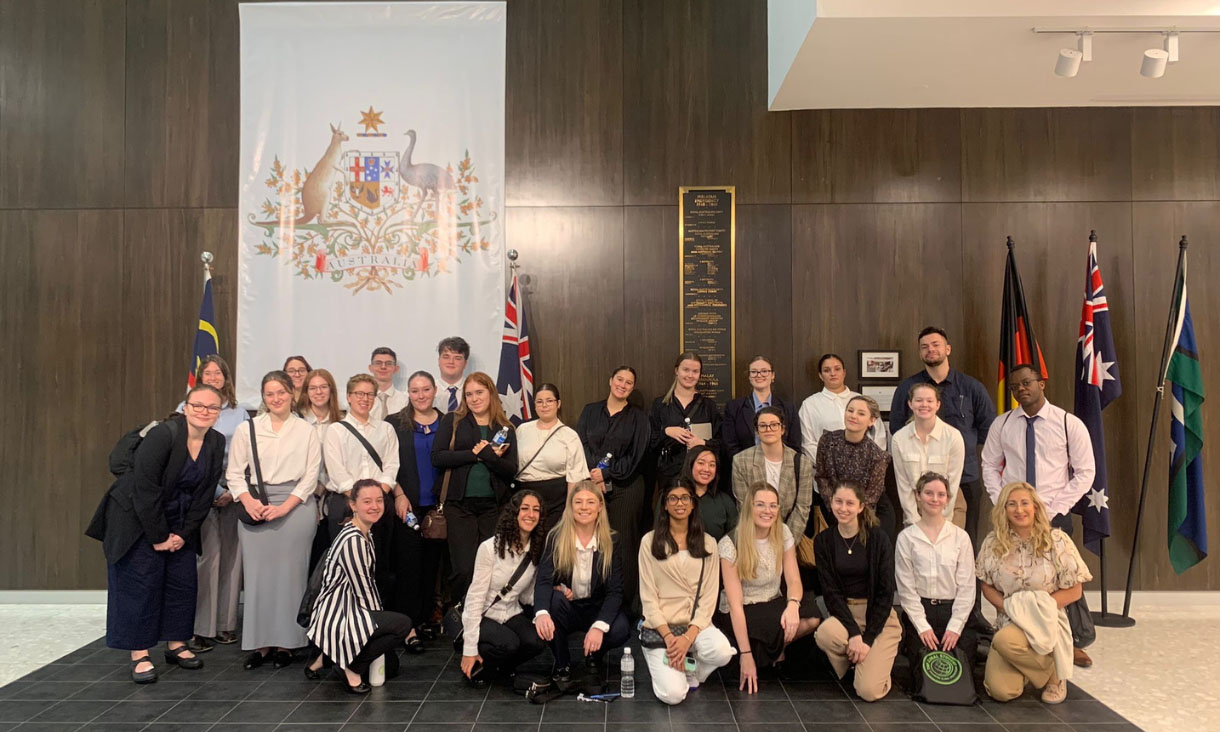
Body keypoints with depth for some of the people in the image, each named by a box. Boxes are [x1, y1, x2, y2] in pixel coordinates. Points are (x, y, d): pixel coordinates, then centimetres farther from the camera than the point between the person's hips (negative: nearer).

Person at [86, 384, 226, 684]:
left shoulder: (216, 443, -5)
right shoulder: (162, 435, -22)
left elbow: (205, 494, -1)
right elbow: (145, 490, -22)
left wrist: (184, 533, -6)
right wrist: (158, 537, -17)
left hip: (180, 525, 6)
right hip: (138, 521, -6)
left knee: (183, 582, 6)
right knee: (141, 583, -3)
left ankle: (177, 645, 19)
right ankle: (139, 655, 5)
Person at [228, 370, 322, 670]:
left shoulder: (306, 431, 5)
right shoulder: (248, 429, 9)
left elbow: (310, 476, 1)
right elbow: (235, 472, 7)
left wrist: (284, 508, -10)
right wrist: (249, 502, -9)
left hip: (295, 507, -1)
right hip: (255, 508, 1)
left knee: (290, 574, -1)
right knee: (258, 574, 1)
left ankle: (285, 642, 8)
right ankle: (260, 642, 10)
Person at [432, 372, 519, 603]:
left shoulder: (505, 429, 10)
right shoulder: (452, 421, 7)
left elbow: (511, 470, 1)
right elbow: (437, 457, -5)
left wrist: (487, 454, -15)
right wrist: (474, 453, -10)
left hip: (493, 505, 2)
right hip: (459, 504, -2)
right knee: (465, 569, -7)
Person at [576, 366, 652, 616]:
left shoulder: (638, 417, 7)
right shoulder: (590, 411, 12)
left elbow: (635, 456, -1)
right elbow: (580, 446, 3)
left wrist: (606, 473, -10)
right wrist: (594, 476, -11)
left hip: (626, 488, -1)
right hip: (592, 485, 2)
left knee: (623, 544, -2)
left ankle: (628, 604, 6)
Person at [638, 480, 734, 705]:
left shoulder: (708, 543, 7)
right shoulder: (650, 541, 0)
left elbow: (709, 597, 1)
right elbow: (648, 596, -3)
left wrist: (689, 637, -13)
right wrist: (668, 637, -14)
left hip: (696, 624, 2)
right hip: (660, 626, -2)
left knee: (722, 651, -32)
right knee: (673, 694, -22)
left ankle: (693, 671, 3)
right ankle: (662, 665, 13)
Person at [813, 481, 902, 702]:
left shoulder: (879, 539, -7)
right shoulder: (823, 541, -2)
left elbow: (885, 593, -8)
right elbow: (830, 592, -7)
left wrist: (868, 639, -15)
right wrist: (854, 633, -19)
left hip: (879, 617, -2)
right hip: (843, 614, 2)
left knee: (869, 691, -18)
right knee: (825, 633, -34)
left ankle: (878, 661, 16)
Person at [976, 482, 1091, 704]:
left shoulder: (1056, 541, -6)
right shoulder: (993, 543, 1)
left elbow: (1074, 591, -3)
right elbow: (986, 586, 7)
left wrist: (1038, 606, -14)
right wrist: (1008, 605, -11)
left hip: (1045, 622, -3)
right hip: (1008, 620, 3)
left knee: (1005, 640, -36)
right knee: (1000, 691, -16)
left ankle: (1054, 676, -3)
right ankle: (1027, 668, 22)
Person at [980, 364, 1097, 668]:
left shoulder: (1069, 423, -3)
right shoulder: (1002, 425, 3)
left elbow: (1085, 472, -2)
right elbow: (989, 465, 11)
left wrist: (1054, 509, -9)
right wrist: (1001, 503, -2)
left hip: (1054, 515, -2)